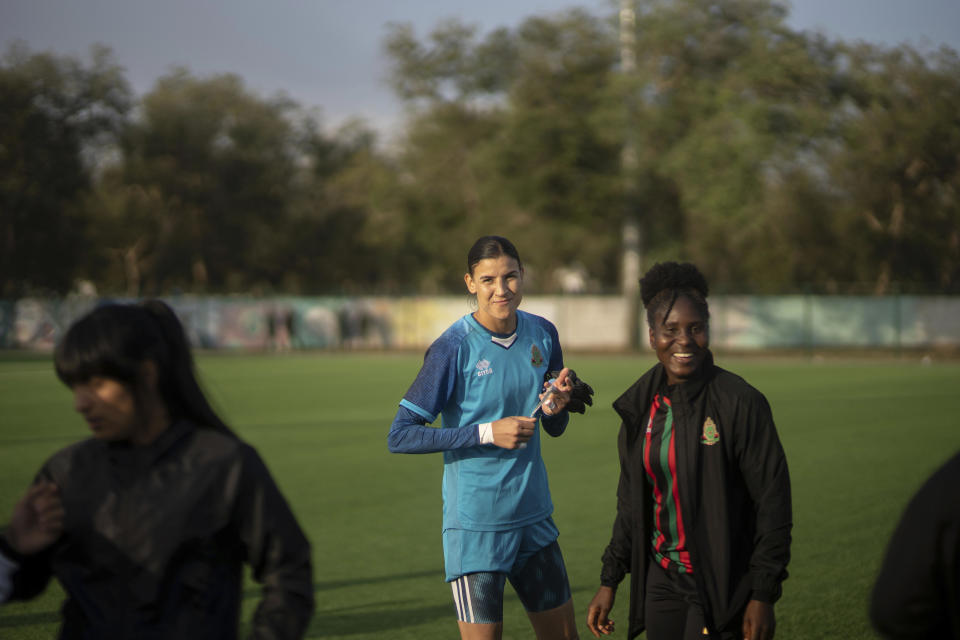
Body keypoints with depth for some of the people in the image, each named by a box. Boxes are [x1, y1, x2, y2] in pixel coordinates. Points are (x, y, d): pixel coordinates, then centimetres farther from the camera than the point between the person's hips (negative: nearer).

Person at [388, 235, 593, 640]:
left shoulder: (542, 334, 4)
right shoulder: (454, 348, -14)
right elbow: (400, 436, -16)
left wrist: (557, 406, -8)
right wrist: (487, 432, -20)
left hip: (534, 517, 6)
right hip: (475, 527, -6)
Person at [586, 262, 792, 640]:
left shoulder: (740, 403, -12)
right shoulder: (641, 406, 5)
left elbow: (773, 500, -11)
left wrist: (763, 596, -13)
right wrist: (609, 582, 14)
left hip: (719, 584, -6)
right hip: (661, 578, 6)